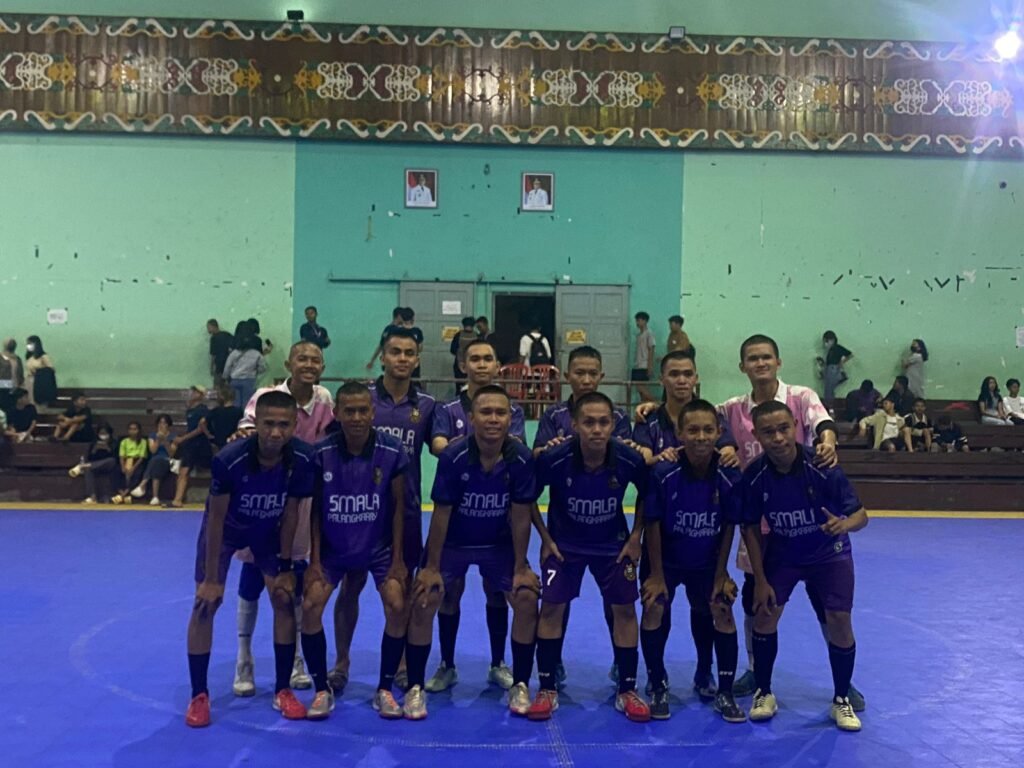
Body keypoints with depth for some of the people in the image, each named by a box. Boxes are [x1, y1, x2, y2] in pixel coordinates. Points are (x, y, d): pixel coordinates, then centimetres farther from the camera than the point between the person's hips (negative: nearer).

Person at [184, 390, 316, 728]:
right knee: (205, 603, -6)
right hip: (226, 529, -2)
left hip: (269, 532, 2)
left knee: (285, 599, -5)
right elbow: (216, 518, -25)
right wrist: (211, 578, -20)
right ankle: (199, 696, 9)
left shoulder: (302, 460, -30)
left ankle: (282, 691, 10)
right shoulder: (229, 460, -37)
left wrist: (285, 567, -10)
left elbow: (290, 513, -15)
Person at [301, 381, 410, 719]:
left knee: (398, 607, -15)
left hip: (379, 547, 0)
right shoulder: (321, 453, -17)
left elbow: (398, 506, -8)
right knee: (310, 606, -14)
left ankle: (384, 690, 5)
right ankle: (322, 690, 6)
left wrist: (397, 559, -8)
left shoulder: (392, 451, -17)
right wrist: (314, 560, -8)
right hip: (333, 548, 1)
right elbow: (316, 509, -7)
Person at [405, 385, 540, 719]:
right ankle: (415, 687, 7)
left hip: (500, 544, 1)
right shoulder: (453, 456, -27)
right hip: (452, 542, -1)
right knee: (423, 601, -12)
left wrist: (520, 568, -9)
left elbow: (520, 516, -13)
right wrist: (432, 567, -13)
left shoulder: (521, 458, -23)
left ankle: (520, 686, 9)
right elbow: (441, 513, -18)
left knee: (527, 600, -10)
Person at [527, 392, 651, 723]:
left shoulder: (630, 460, -24)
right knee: (551, 607, -5)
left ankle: (627, 691, 16)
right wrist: (545, 538, -8)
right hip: (564, 543, -1)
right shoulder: (554, 460, -28)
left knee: (625, 609, 0)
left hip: (613, 544, 1)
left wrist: (635, 536, -4)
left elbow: (646, 494, -2)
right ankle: (547, 690, 11)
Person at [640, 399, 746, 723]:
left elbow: (728, 528, -9)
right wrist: (656, 574, -13)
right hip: (665, 559, -1)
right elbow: (652, 524, -17)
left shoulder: (730, 478, -22)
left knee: (722, 611, -5)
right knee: (654, 608, -12)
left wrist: (721, 575, -5)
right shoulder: (663, 474, -27)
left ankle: (724, 692, 15)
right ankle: (658, 688, 8)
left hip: (706, 562, 2)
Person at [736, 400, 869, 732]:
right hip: (781, 553, 1)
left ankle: (842, 700, 13)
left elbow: (860, 514, -23)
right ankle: (764, 693, 14)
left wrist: (844, 523, -47)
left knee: (839, 621, -10)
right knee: (765, 614, -8)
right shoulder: (754, 476, -24)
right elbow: (751, 528, -10)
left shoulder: (822, 467, -29)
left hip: (829, 553, -1)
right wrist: (760, 579, -11)